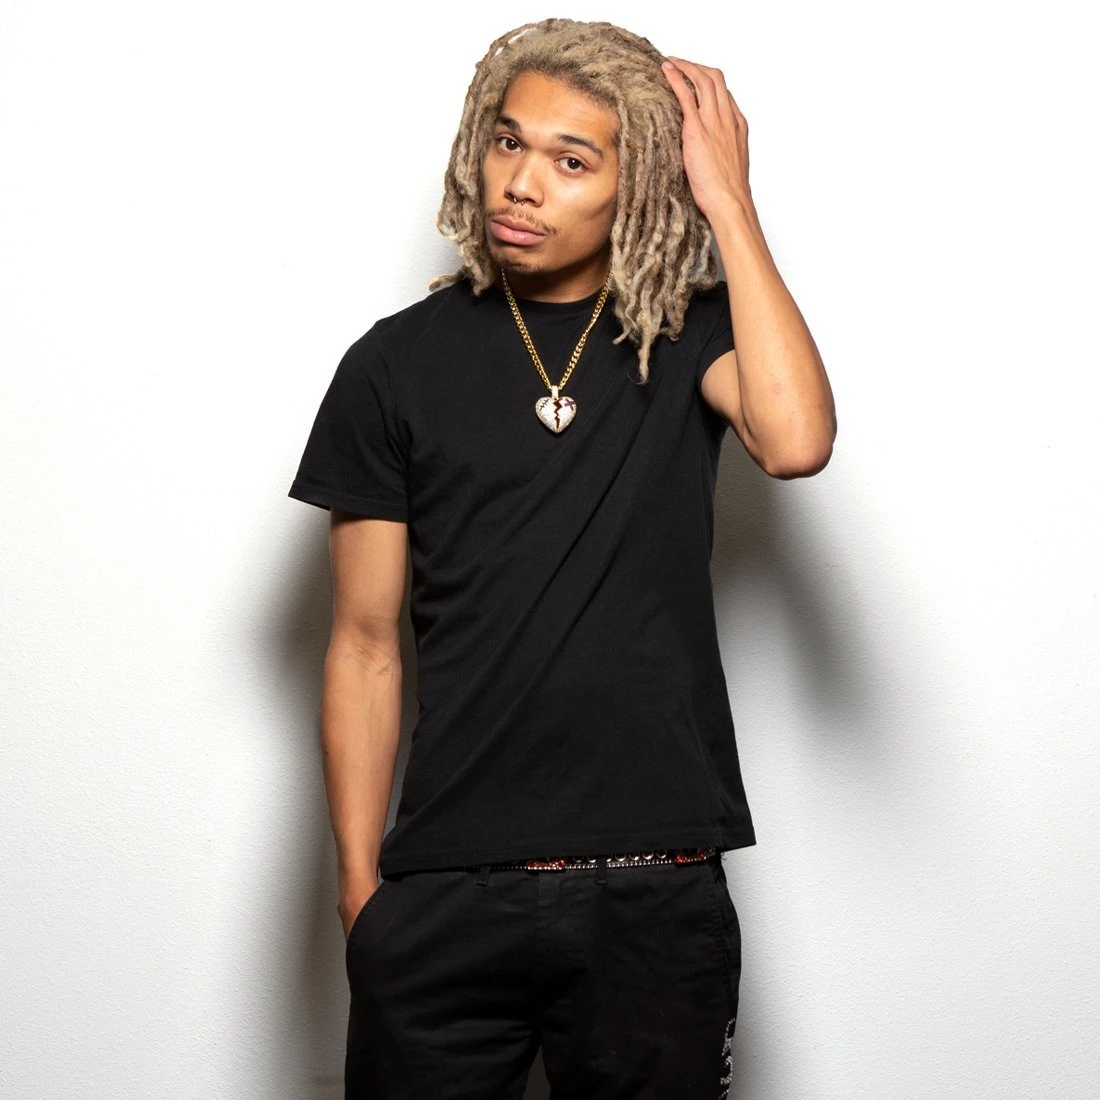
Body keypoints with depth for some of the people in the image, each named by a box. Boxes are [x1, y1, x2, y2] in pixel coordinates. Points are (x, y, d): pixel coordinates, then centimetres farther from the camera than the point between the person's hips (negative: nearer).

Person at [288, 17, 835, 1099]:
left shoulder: (690, 332, 2)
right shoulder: (401, 362, 2)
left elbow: (795, 440, -21)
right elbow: (366, 649, 4)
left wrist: (729, 200, -13)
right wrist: (360, 889, 1)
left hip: (658, 897, 0)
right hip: (446, 897, 0)